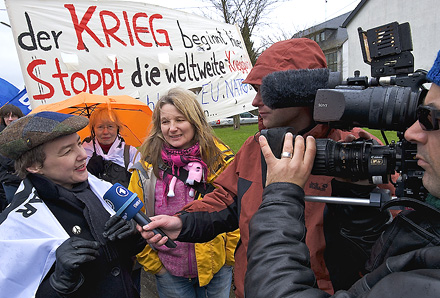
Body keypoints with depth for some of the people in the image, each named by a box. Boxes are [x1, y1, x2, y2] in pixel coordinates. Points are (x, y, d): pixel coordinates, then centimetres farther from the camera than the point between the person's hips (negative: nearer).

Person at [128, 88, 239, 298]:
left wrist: (231, 254, -1)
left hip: (217, 267, 0)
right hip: (169, 273, 1)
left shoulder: (220, 159, -9)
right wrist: (151, 263, 1)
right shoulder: (148, 166, -8)